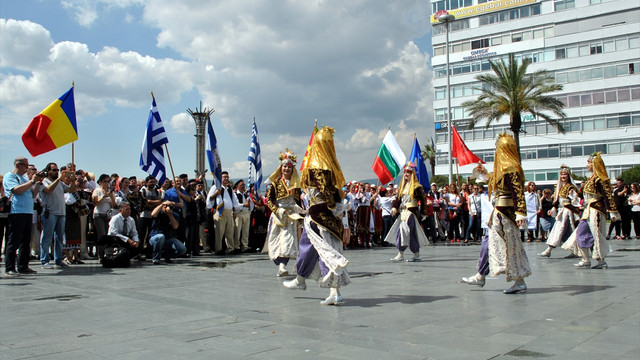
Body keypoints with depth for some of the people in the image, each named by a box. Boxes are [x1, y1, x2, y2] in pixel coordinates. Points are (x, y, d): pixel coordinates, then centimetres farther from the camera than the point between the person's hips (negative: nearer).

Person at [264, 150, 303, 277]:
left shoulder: (296, 184, 10)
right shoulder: (276, 183, 3)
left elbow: (299, 201, 17)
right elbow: (269, 199, -1)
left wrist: (300, 215, 10)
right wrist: (278, 210, -13)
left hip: (292, 216, 1)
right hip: (278, 216, -1)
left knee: (289, 238, -13)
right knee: (277, 239, -5)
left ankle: (282, 265, -19)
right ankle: (280, 265, -2)